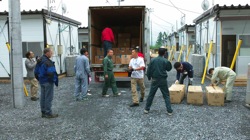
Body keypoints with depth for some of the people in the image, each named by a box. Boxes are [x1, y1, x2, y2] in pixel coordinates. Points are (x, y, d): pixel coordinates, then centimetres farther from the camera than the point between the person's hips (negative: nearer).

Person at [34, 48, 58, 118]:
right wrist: (54, 80, -12)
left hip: (41, 82, 9)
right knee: (48, 98, -1)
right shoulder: (48, 62, -19)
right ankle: (48, 113, 5)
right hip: (48, 82, -9)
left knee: (43, 97, 15)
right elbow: (51, 73, -26)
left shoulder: (39, 61, 11)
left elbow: (36, 72, 17)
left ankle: (43, 112, 23)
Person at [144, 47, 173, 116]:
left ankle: (146, 109, 18)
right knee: (166, 95, 5)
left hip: (154, 80, 2)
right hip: (163, 80, -2)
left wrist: (149, 77, 14)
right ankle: (169, 111, 3)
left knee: (151, 94, 12)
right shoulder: (165, 61, -7)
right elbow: (169, 69, 8)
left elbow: (149, 70, 1)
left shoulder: (153, 60, -2)